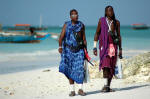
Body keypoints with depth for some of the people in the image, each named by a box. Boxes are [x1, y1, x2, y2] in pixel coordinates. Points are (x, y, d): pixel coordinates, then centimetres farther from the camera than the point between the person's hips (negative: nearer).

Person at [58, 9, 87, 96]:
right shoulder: (66, 25, 1)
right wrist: (60, 46, -22)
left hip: (79, 50, 0)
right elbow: (61, 36, -7)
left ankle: (81, 89, -5)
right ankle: (72, 90, 8)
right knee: (70, 69, 1)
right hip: (69, 49, 0)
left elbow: (84, 39, 8)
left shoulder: (81, 25, 5)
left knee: (80, 68, -12)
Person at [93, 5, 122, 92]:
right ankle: (106, 84, -24)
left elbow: (119, 36, 13)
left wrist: (120, 49, 9)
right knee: (105, 64, -18)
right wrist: (95, 47, 0)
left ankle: (108, 86, 11)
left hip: (113, 45, 3)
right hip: (104, 45, -3)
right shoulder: (102, 20, 4)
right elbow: (97, 33, 7)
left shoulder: (116, 22, 10)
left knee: (111, 67, 3)